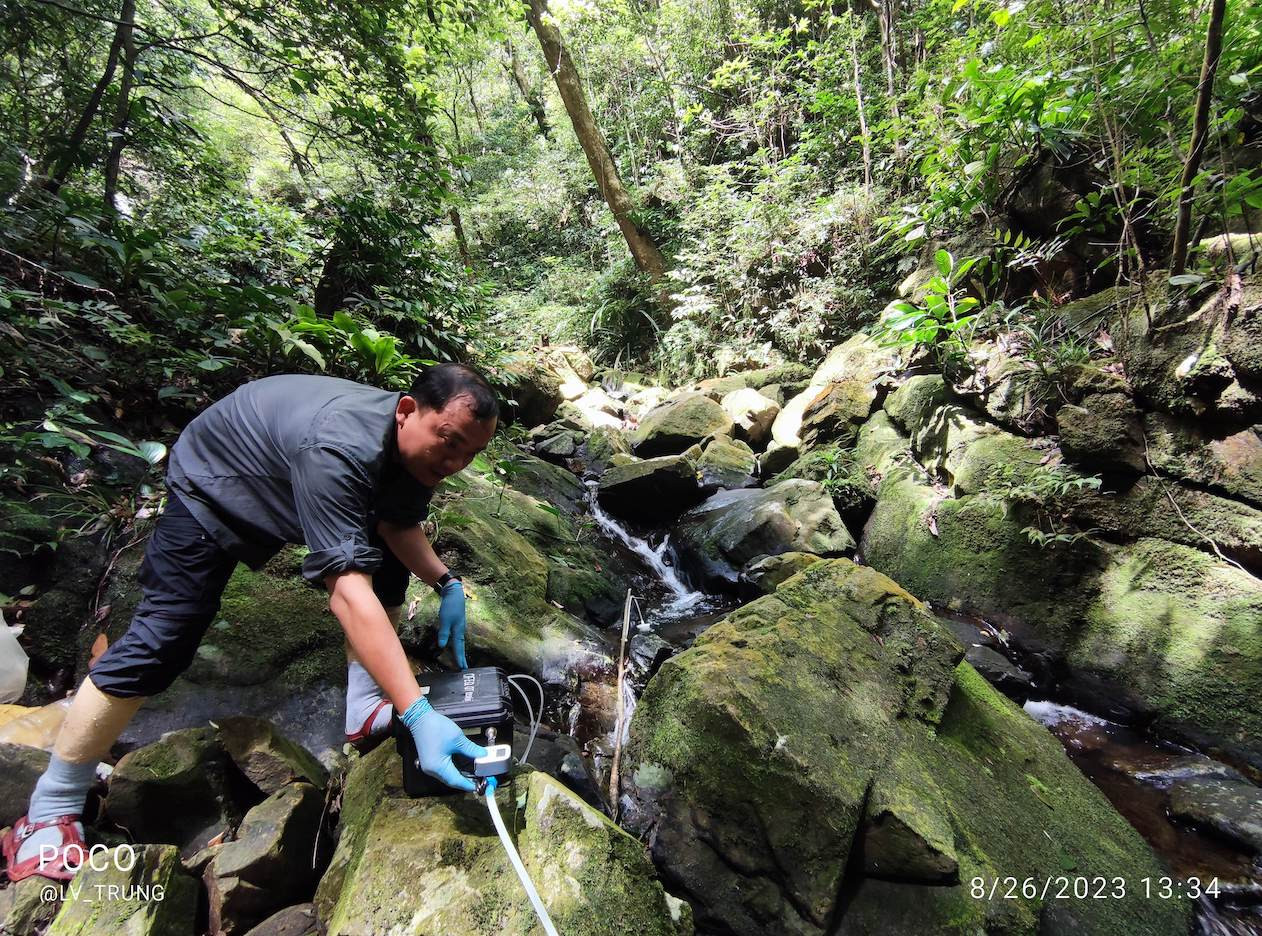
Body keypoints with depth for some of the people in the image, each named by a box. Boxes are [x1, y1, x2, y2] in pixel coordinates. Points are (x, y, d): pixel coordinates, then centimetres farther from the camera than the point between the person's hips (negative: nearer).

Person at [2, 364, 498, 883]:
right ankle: (52, 808, 6)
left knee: (387, 552, -2)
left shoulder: (417, 442, -20)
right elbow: (348, 593, -53)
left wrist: (447, 583, -22)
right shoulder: (338, 447, -47)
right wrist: (418, 714, -55)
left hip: (286, 485, 7)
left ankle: (366, 709, 3)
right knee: (162, 639, -15)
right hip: (213, 485, -7)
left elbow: (399, 525, -5)